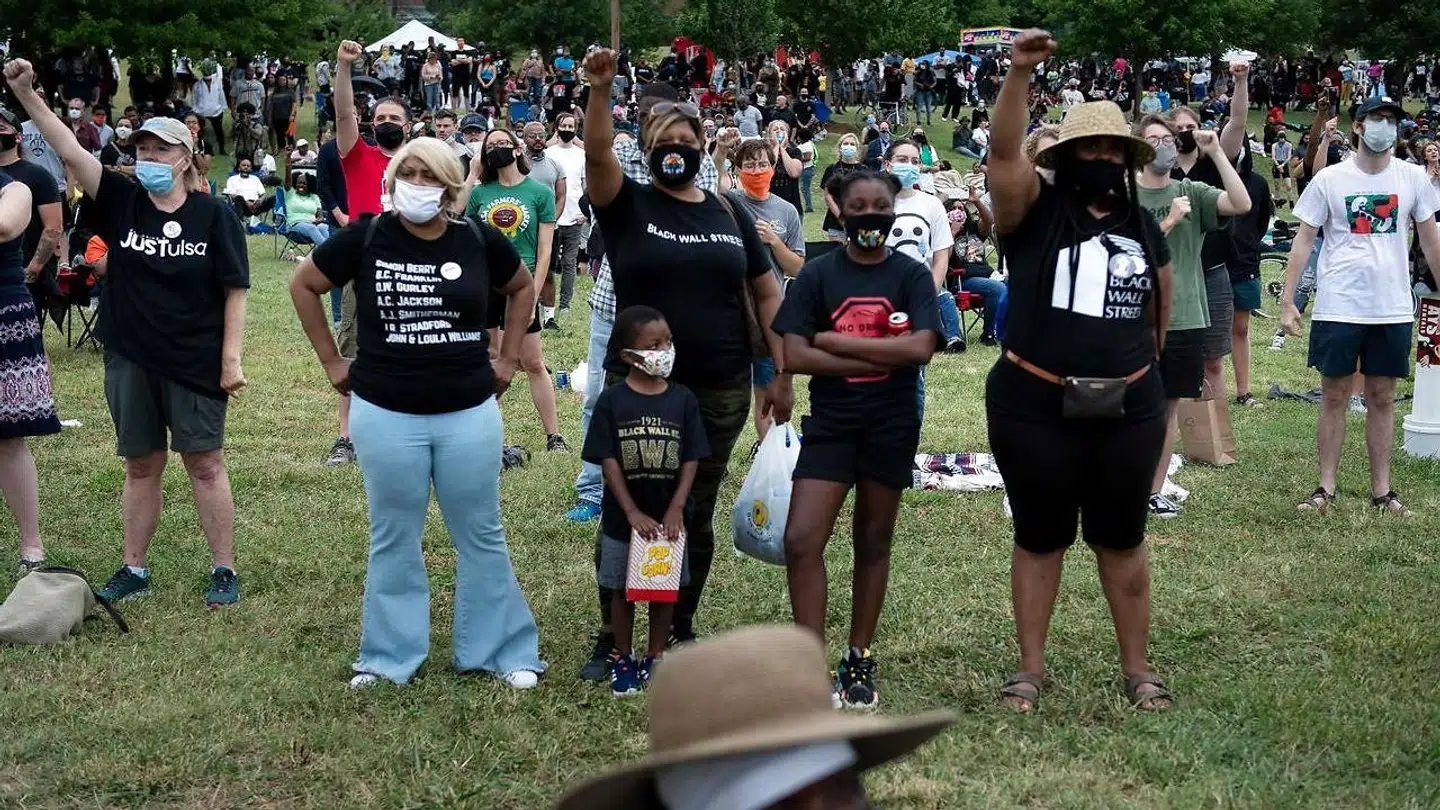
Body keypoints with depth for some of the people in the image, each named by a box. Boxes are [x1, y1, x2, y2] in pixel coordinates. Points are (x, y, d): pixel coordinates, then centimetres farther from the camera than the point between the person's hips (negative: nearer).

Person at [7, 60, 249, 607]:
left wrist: (231, 358, -10)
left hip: (196, 363, -3)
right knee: (141, 467, 13)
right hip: (131, 362, 3)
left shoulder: (213, 216, -6)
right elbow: (70, 151, -8)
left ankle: (224, 570, 13)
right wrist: (25, 93, -18)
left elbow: (234, 291, -5)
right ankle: (134, 569, 23)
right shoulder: (122, 202, 0)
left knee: (205, 465, 4)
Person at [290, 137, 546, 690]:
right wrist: (331, 361, 4)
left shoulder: (478, 241, -3)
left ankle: (503, 651, 20)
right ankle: (389, 657, 21)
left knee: (481, 535, 9)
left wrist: (508, 359, 10)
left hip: (469, 413, 1)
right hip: (386, 415, 0)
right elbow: (302, 285, 6)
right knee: (393, 539, 10)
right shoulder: (366, 238, -6)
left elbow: (522, 288, 16)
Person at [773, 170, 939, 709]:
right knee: (801, 542, -11)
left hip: (891, 427, 0)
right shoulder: (817, 275, 0)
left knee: (873, 544, 11)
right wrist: (882, 358, -14)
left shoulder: (911, 275, -1)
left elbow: (920, 348, -16)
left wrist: (833, 340, -14)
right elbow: (795, 356, -10)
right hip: (829, 425, 0)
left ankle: (859, 660, 23)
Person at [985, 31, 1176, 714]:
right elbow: (1004, 150, -21)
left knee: (1122, 538, 12)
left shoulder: (1145, 229, 8)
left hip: (1128, 410, 3)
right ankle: (1031, 669, 19)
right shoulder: (1035, 210, -4)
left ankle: (1137, 668, 23)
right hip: (1033, 408, -3)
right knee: (1039, 537, 8)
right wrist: (1020, 71, -32)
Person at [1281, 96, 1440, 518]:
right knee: (1334, 397, 4)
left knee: (1382, 399, 9)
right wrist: (1287, 300, -5)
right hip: (1338, 308, -2)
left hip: (1393, 309, 2)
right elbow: (1304, 239, 0)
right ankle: (1326, 488, 12)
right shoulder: (1330, 179, -2)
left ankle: (1382, 490, 15)